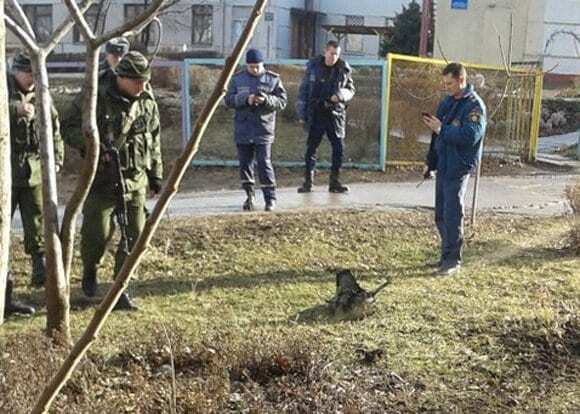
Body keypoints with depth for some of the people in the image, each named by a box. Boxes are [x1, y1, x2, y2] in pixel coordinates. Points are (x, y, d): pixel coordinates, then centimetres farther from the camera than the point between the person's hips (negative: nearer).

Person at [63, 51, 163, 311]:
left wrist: (156, 175, 16)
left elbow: (154, 141, 16)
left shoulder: (147, 101, 7)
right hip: (102, 180, -4)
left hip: (136, 181, 4)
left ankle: (121, 291, 13)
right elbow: (70, 128, -7)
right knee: (96, 233, -4)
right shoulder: (96, 98, -9)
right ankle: (89, 270, 29)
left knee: (134, 237, 2)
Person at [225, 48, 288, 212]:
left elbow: (282, 101, -1)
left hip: (264, 129, -2)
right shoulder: (237, 79, 6)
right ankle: (250, 196, 22)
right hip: (243, 129, 3)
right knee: (245, 163, 7)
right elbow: (229, 99, 0)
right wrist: (245, 99, -17)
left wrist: (267, 100, -19)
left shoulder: (273, 79, 2)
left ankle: (270, 198, 1)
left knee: (264, 163, -7)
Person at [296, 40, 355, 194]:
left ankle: (335, 182, 10)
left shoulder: (344, 69, 3)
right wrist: (302, 112, 4)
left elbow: (351, 90, 11)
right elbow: (304, 89, 8)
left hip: (336, 113, 1)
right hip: (316, 113, -1)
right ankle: (308, 181, 9)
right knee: (311, 147, 0)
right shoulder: (313, 66, 2)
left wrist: (341, 95, -12)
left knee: (339, 147, -1)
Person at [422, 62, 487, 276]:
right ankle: (446, 254, 25)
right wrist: (431, 163, 20)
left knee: (452, 214, -5)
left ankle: (453, 260, 4)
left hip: (458, 168, -8)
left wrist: (441, 129, -19)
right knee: (441, 214, 13)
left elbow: (469, 136, -24)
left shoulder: (474, 106, -12)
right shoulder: (447, 102, 13)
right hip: (443, 166, 8)